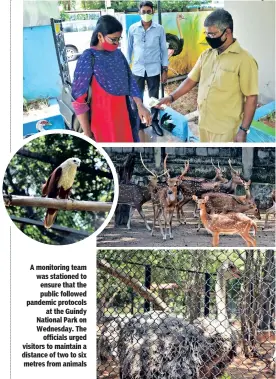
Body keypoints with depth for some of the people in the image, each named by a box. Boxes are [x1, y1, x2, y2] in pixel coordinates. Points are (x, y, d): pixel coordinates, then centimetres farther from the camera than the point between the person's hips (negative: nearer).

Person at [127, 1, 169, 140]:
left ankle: (154, 121, 22)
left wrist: (165, 69, 0)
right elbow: (129, 48, 6)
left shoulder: (159, 29, -4)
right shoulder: (133, 29, -2)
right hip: (137, 69, 1)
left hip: (154, 70, -1)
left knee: (154, 97, 9)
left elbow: (164, 49, 2)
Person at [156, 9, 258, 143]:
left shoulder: (244, 60, -14)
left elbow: (251, 97, -13)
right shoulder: (206, 55, 7)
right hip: (204, 124, 6)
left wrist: (243, 130, -15)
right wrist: (171, 97, -2)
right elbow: (191, 80, 14)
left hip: (226, 130, -6)